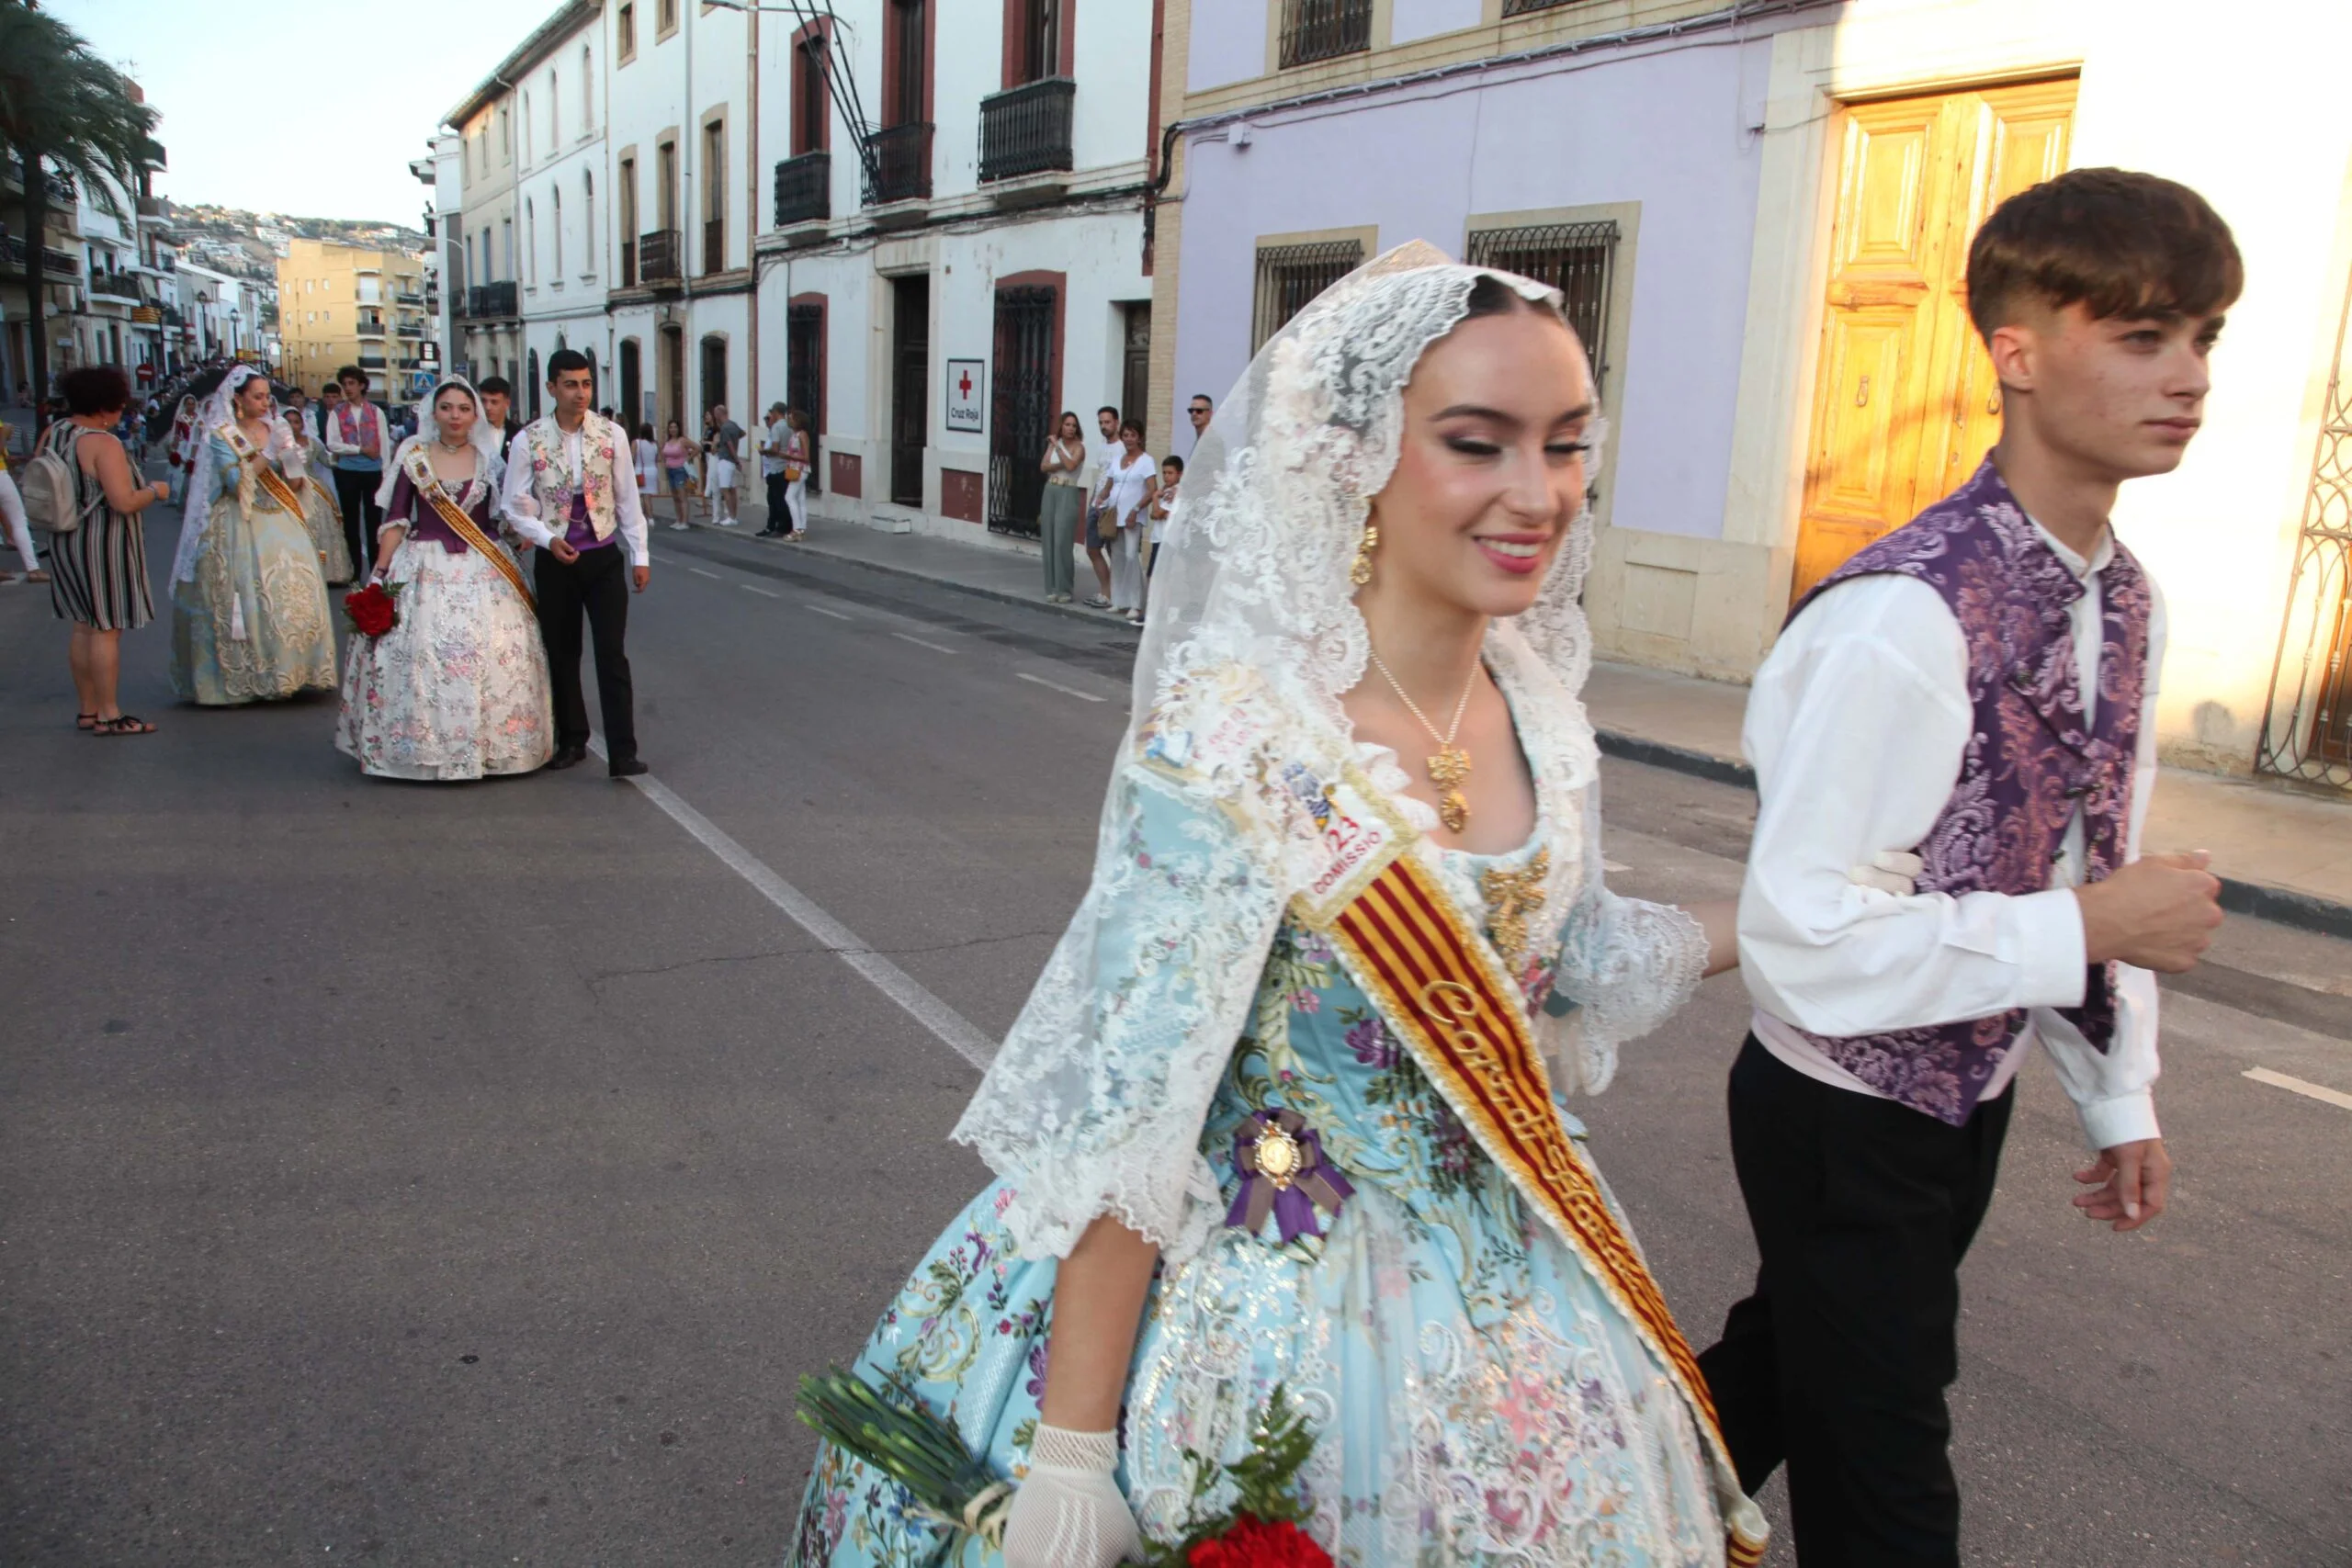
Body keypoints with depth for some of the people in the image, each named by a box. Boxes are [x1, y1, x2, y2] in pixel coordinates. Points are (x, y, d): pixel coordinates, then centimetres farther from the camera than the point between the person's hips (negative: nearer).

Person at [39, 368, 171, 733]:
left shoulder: (50, 435, 5)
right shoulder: (103, 445, -20)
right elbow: (125, 502, -25)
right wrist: (155, 491, -7)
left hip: (65, 542, 8)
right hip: (103, 543, -8)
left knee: (83, 626, 14)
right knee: (107, 628, -2)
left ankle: (88, 710, 20)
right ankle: (108, 715, 3)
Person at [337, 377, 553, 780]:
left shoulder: (490, 459, 7)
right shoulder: (413, 457, 4)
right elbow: (395, 519, 2)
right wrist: (380, 573, -4)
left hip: (482, 573, 1)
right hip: (423, 570, 0)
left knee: (491, 656, -6)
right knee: (418, 655, -5)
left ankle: (489, 742, 7)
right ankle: (422, 745, 7)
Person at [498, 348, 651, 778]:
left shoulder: (612, 436, -3)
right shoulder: (528, 441, -6)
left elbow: (628, 499, 3)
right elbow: (516, 508, -2)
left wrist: (639, 555, 3)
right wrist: (549, 538, -18)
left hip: (604, 558, 0)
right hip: (555, 560, 1)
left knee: (612, 654, -6)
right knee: (562, 654, 11)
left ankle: (622, 754, -7)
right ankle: (571, 740, 25)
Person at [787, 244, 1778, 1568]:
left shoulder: (1539, 705, -5)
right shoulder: (1232, 737, -26)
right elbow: (1126, 1117, -23)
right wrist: (1070, 1456, -19)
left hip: (1510, 1294, 7)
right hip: (1271, 1316, -7)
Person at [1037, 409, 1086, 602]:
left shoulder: (1078, 447, -3)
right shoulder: (1053, 444, 11)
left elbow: (1071, 466, -20)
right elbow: (1044, 466, 1)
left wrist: (1057, 446, -14)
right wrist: (1061, 465, -14)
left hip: (1068, 494, -5)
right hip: (1050, 492, 5)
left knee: (1062, 542, -11)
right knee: (1048, 541, 3)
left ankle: (1064, 589, -6)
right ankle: (1052, 588, 7)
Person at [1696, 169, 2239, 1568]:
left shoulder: (2130, 604, 1)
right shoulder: (1907, 615, -29)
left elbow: (2102, 864, 11)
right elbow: (1801, 939, -31)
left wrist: (2121, 1098, 14)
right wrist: (2087, 930, -23)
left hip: (1972, 1099, 8)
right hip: (1845, 1118, -8)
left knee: (1791, 1363, 27)